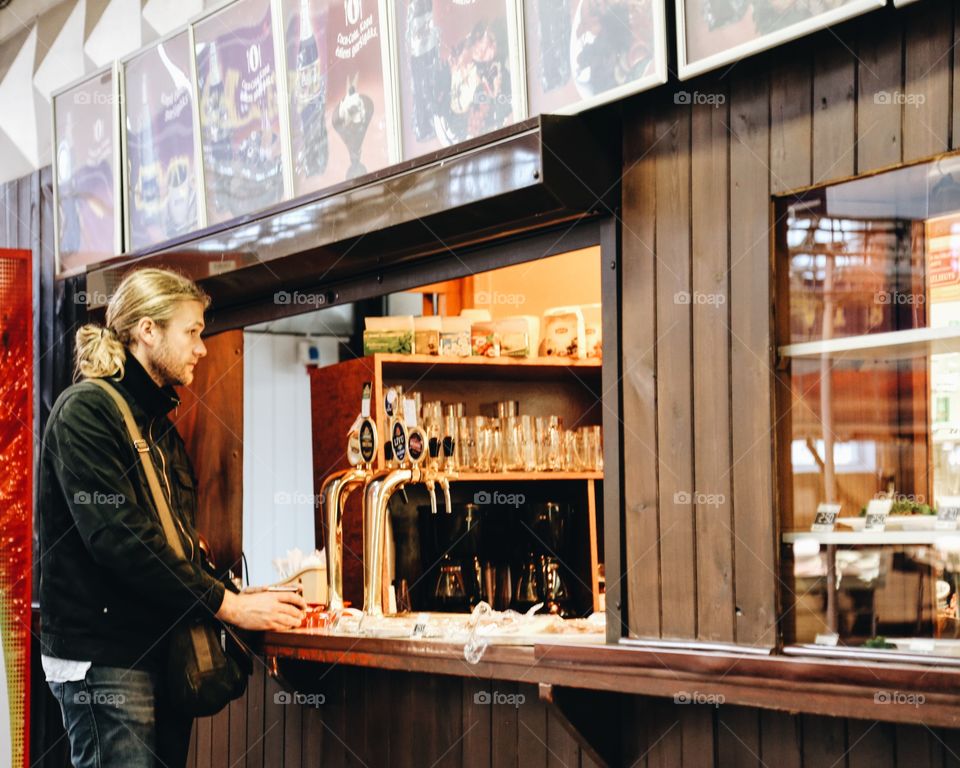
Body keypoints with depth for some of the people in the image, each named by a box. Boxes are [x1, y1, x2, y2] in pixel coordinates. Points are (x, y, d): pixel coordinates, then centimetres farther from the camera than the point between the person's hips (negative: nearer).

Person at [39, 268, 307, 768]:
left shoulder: (157, 422, 19)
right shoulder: (85, 411, -10)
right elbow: (117, 537, -20)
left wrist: (239, 597, 4)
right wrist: (227, 605, -19)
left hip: (163, 648, 9)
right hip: (104, 656, -9)